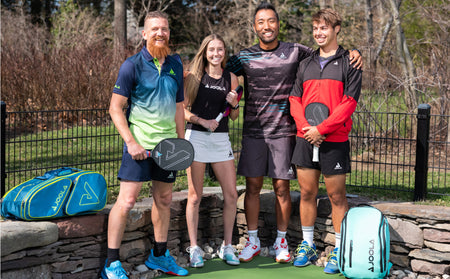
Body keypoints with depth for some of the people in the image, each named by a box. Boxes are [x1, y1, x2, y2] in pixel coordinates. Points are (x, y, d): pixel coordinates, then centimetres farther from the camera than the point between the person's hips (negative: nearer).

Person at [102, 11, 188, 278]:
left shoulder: (176, 65, 11)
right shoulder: (133, 65, -6)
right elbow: (115, 108, -7)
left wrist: (182, 140, 13)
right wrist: (131, 141, -15)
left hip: (167, 144, 6)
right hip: (139, 143, -6)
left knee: (164, 200, 12)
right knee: (127, 200, -9)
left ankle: (159, 256, 27)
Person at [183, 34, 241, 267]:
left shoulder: (231, 78, 9)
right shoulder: (194, 76, 1)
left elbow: (234, 116, 14)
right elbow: (182, 109, -2)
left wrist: (234, 104, -6)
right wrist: (203, 121, -15)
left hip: (221, 139, 3)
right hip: (196, 137, -3)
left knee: (231, 194, 1)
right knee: (195, 196, 1)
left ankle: (227, 246, 15)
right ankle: (194, 248, 11)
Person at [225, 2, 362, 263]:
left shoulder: (295, 52, 3)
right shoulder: (244, 57, 4)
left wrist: (352, 53, -7)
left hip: (284, 131, -1)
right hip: (253, 132, 1)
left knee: (282, 187, 4)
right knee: (252, 186, 4)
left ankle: (281, 241, 18)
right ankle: (253, 241, 18)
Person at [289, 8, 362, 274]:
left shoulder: (349, 62, -1)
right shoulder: (306, 64, 14)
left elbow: (349, 102, -10)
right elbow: (295, 99, 10)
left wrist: (321, 129, -15)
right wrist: (305, 126, -8)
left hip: (334, 140, -4)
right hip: (306, 139, 4)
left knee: (337, 196, 1)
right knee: (307, 193, 9)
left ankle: (339, 251, 10)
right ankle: (308, 246, 21)